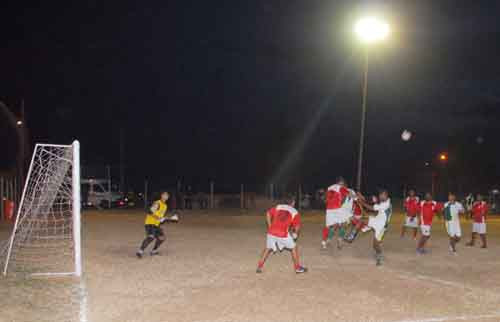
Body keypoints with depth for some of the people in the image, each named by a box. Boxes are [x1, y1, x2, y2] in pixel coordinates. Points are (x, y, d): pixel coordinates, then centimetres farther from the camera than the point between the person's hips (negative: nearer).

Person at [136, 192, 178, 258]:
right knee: (151, 237, -28)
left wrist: (171, 218, 21)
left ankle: (154, 251, 24)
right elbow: (151, 212, -25)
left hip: (156, 224, 10)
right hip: (150, 223, -10)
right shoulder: (157, 203, -12)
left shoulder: (165, 206, 18)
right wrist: (159, 218, -31)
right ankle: (140, 251, -32)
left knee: (162, 237, 12)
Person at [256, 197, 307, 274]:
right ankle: (298, 268, 21)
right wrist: (295, 234, 22)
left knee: (268, 248, 24)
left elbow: (268, 214, 8)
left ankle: (259, 267, 20)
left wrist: (270, 227, 14)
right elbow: (297, 227, 2)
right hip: (283, 234, -3)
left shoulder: (278, 207, 15)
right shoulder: (295, 212, 6)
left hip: (272, 232, 3)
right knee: (294, 248, 17)